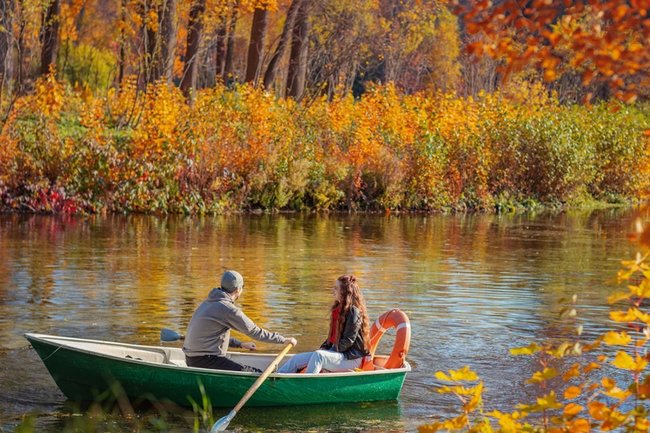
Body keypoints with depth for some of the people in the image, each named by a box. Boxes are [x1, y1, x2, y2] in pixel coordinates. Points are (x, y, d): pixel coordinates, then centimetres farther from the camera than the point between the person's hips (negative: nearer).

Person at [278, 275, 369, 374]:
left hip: (351, 358, -9)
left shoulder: (354, 311, -13)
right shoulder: (338, 309, 15)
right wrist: (324, 348, 6)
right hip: (337, 353, 9)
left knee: (318, 355, -37)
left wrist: (332, 351, -17)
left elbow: (348, 341, -18)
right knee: (296, 359, -3)